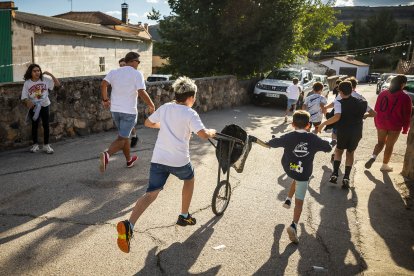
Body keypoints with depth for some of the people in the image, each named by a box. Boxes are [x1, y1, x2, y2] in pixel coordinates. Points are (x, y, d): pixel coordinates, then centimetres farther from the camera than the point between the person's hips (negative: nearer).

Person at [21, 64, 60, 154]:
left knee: (46, 125, 3)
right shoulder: (27, 83, -8)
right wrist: (28, 101, -28)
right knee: (34, 125, 11)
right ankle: (35, 144, 24)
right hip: (34, 107, 0)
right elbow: (24, 97, -6)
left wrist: (50, 75, -17)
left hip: (44, 106, 0)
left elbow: (58, 84, -8)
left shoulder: (45, 79, -7)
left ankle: (46, 145, 13)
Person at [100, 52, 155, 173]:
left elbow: (103, 84, -6)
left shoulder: (114, 72, 6)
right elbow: (142, 92, -17)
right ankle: (107, 154, -28)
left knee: (124, 135, 22)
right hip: (129, 111, -6)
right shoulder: (137, 74, -9)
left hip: (115, 109, 6)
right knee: (122, 138, -3)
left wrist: (105, 99, 7)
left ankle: (129, 159, 34)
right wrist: (151, 106, -5)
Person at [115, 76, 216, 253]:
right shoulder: (190, 114, -3)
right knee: (189, 179, 28)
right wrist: (211, 132, 7)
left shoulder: (165, 108, 12)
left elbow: (148, 123, 25)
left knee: (151, 193, 0)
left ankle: (128, 225, -22)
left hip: (158, 158, 4)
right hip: (179, 160, -3)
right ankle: (184, 216, 36)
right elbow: (203, 134, -15)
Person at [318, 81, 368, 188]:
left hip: (343, 131, -3)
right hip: (356, 132, 3)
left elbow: (337, 117, -27)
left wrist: (323, 124, -22)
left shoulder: (340, 103, -10)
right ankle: (346, 178, 4)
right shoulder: (361, 102, 5)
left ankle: (335, 174, 6)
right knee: (350, 153, 17)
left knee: (339, 150, 21)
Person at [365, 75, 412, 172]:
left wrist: (376, 123, 17)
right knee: (389, 145, 11)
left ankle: (373, 157, -5)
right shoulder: (405, 97, -11)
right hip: (395, 126, -3)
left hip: (381, 123, 3)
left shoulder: (383, 93, 0)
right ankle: (384, 165, 20)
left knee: (380, 142, 19)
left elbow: (376, 109, 7)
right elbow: (407, 115, -7)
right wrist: (405, 128, 4)